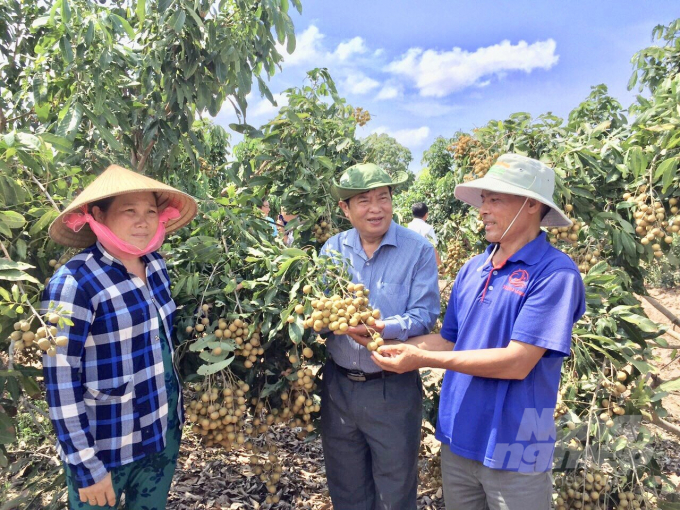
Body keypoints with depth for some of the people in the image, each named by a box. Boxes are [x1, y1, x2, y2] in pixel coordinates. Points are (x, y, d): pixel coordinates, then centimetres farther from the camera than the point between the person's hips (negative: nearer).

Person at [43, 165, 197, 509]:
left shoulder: (155, 265, -2)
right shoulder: (74, 283, -21)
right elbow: (60, 383, -18)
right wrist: (86, 466, -15)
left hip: (164, 430, 6)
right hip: (106, 446, -6)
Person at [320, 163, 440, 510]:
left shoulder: (418, 250, -9)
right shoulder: (332, 249, 1)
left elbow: (424, 316, -14)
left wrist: (384, 329, -31)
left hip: (393, 388, -3)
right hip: (338, 386, 3)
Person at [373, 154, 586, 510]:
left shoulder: (555, 273, -17)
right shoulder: (472, 269, 3)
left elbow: (517, 362, -24)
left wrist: (424, 359, -24)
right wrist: (390, 343, -4)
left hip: (513, 451, -6)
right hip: (457, 439, 6)